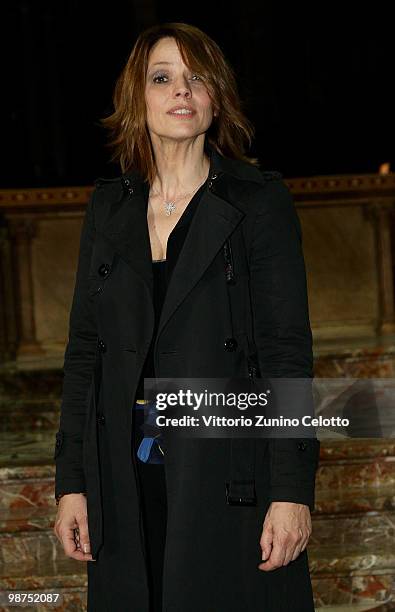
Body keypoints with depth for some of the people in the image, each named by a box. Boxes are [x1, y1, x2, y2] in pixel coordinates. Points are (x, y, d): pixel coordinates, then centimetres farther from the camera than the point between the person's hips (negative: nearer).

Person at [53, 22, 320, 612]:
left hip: (230, 470, -3)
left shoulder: (260, 200, -2)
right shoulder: (108, 207, 9)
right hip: (128, 475, 4)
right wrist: (71, 482, 4)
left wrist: (292, 491, -12)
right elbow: (84, 348, 10)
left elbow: (288, 350, -6)